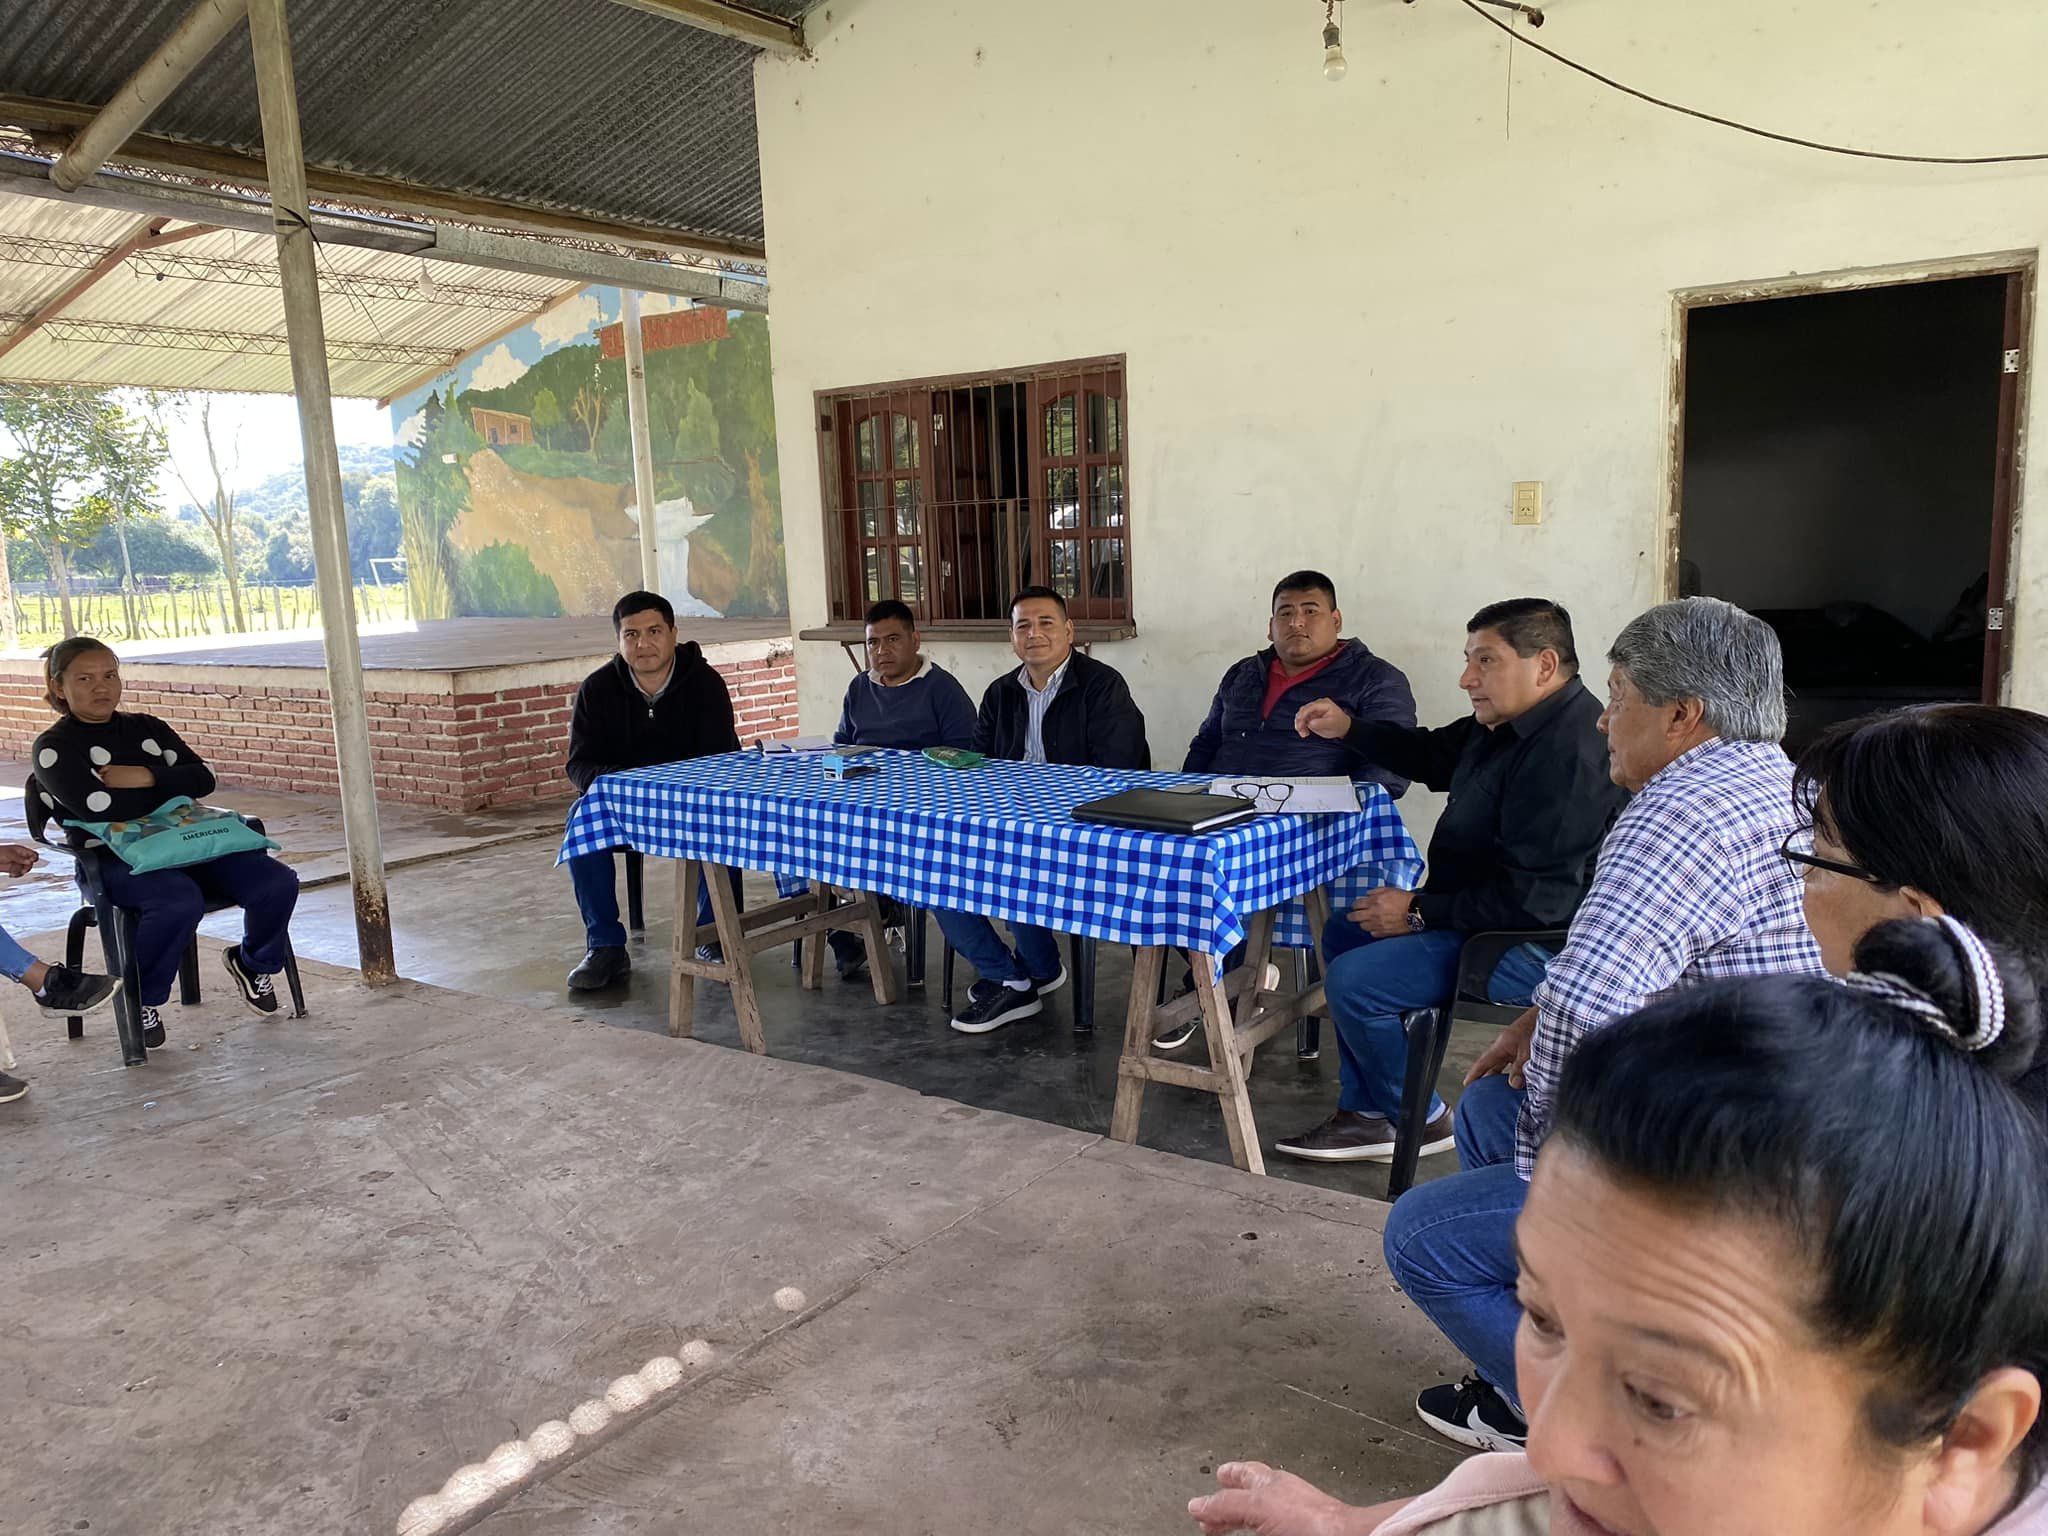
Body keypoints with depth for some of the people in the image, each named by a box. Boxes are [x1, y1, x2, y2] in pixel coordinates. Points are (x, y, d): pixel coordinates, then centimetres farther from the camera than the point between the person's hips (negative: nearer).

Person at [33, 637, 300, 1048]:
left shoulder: (147, 728, 21)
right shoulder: (54, 747, 3)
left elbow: (203, 778, 9)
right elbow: (97, 807, -15)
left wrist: (147, 777, -7)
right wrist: (173, 788, -3)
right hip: (113, 861, -5)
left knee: (278, 882, -17)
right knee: (181, 901, -38)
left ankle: (254, 964, 15)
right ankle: (142, 1002, -12)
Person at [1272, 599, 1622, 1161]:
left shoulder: (1568, 753, -29)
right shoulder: (1509, 723, 5)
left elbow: (1535, 899, -31)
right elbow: (1433, 755, 23)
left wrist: (1419, 911, -20)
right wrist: (1347, 729, 8)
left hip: (1538, 943, -12)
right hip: (1483, 906, 12)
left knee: (1355, 981, -17)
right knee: (1343, 935, 16)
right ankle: (1367, 1114, 16)